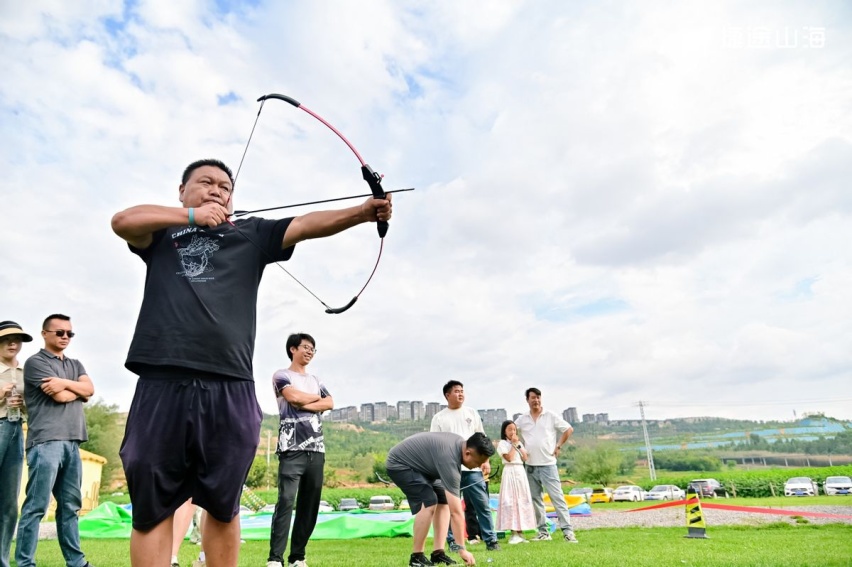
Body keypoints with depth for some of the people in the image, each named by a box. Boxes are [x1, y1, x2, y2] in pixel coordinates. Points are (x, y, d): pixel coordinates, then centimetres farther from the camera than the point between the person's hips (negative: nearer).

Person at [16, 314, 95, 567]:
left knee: (70, 505, 8)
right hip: (46, 441, -6)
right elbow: (60, 396, -8)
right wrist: (78, 389, 8)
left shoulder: (75, 364, 22)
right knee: (36, 506, -5)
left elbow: (90, 390, 5)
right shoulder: (35, 362, 1)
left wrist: (65, 383, -8)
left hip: (72, 442, 6)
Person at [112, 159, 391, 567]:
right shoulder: (161, 233, 18)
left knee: (222, 507, 12)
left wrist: (364, 211, -10)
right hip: (162, 386, 0)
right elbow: (122, 220, -1)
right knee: (151, 509, 5)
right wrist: (192, 216, -1)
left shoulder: (251, 235, 17)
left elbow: (307, 224, 4)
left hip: (230, 390, 1)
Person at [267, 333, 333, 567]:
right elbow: (294, 396, -12)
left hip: (316, 449, 6)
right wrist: (316, 397, 5)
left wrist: (304, 404, -7)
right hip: (292, 448, -6)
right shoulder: (281, 376, 7)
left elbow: (330, 404, 7)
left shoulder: (315, 380, 22)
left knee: (310, 504, 5)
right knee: (286, 501, -12)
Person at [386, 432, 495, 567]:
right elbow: (456, 511, -33)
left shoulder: (461, 443, -7)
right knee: (429, 502, -24)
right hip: (399, 464, -10)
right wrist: (462, 549, -30)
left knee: (444, 500, 0)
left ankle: (438, 554, 1)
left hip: (418, 464, 10)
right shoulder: (449, 459, -34)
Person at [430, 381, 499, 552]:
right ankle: (453, 541, 13)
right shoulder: (439, 417, 5)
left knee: (482, 505, 1)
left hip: (473, 467, 2)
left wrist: (486, 461, 5)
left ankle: (490, 540, 8)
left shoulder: (472, 413, 11)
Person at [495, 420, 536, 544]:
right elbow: (509, 458, -16)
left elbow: (525, 458, 5)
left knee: (522, 500, 5)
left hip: (521, 472, 6)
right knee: (511, 501, -7)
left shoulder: (519, 443, 16)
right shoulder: (502, 443, -3)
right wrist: (513, 444, -9)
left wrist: (518, 444, -1)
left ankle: (520, 532, 11)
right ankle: (514, 533, -4)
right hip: (510, 472, -6)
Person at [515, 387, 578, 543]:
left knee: (557, 497, -7)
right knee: (536, 500, 9)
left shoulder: (551, 416, -2)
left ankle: (567, 531, -4)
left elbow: (569, 429, 3)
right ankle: (543, 532, 19)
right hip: (530, 466, 4)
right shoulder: (522, 419, 6)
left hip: (548, 464, -4)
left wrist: (558, 446, -2)